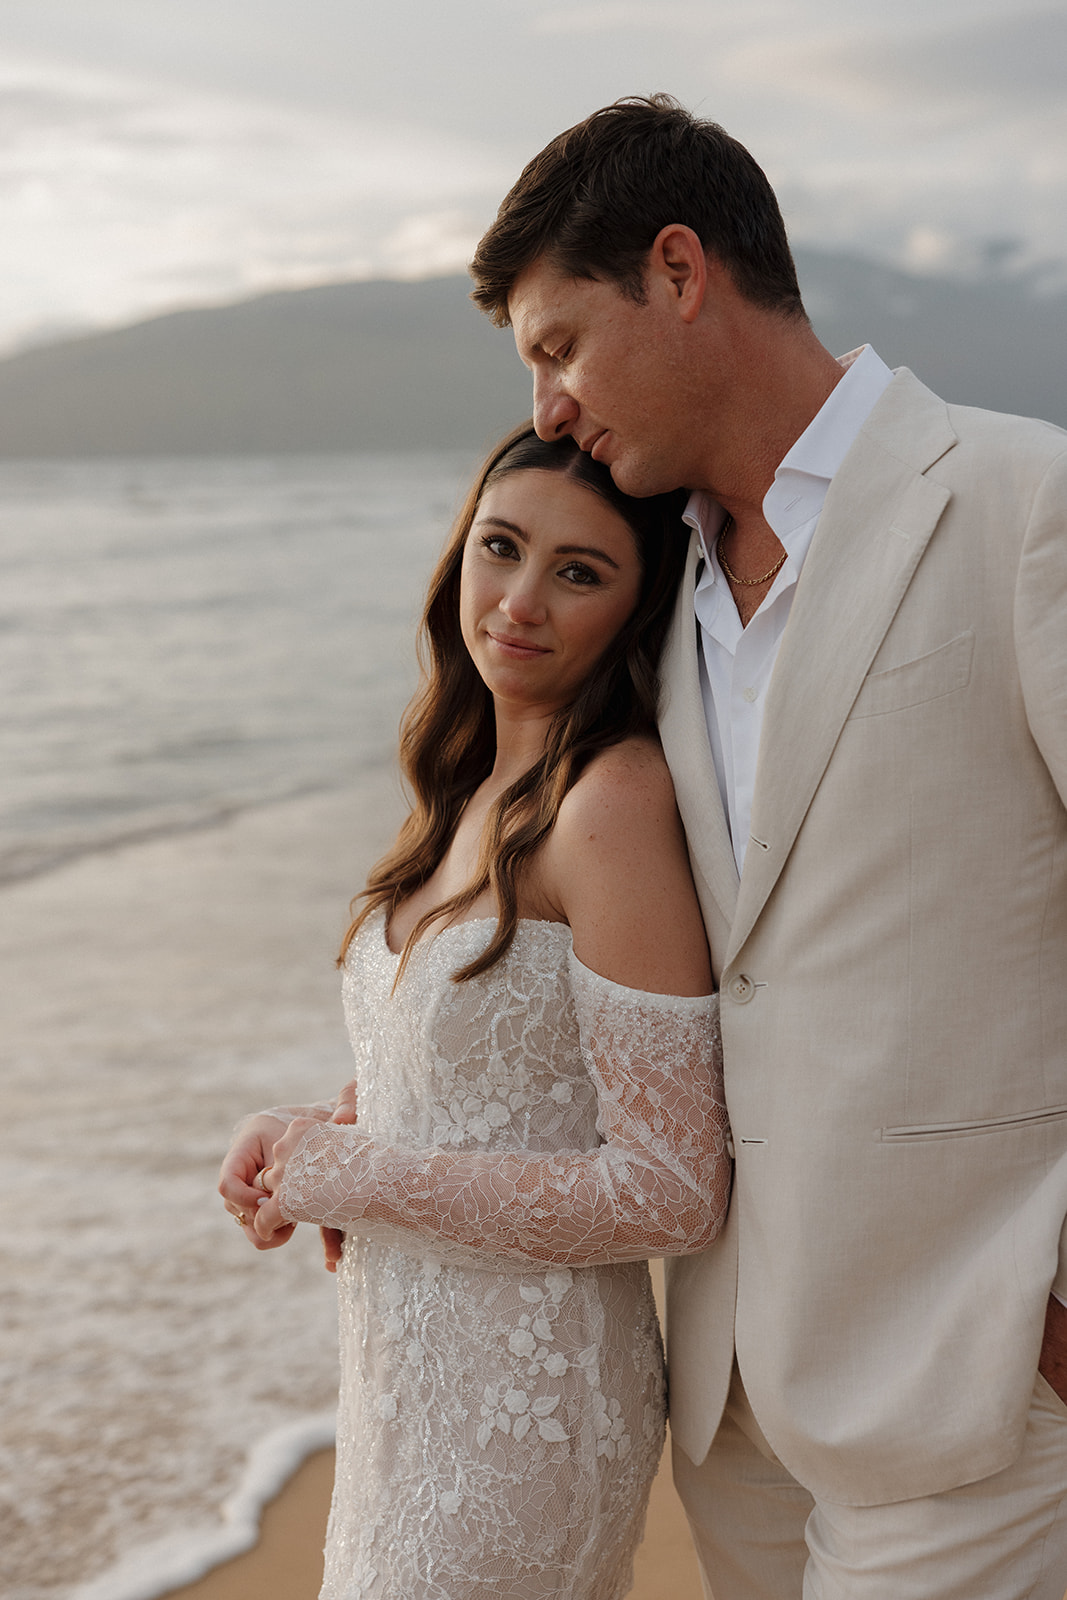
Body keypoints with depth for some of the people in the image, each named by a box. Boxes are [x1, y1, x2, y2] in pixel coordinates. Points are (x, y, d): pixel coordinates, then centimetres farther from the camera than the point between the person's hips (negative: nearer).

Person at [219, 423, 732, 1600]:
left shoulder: (616, 799, -21)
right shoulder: (479, 786, 5)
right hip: (412, 1371, 8)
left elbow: (672, 1193, -23)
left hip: (519, 1409, -8)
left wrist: (356, 1177, -17)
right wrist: (304, 1140, -2)